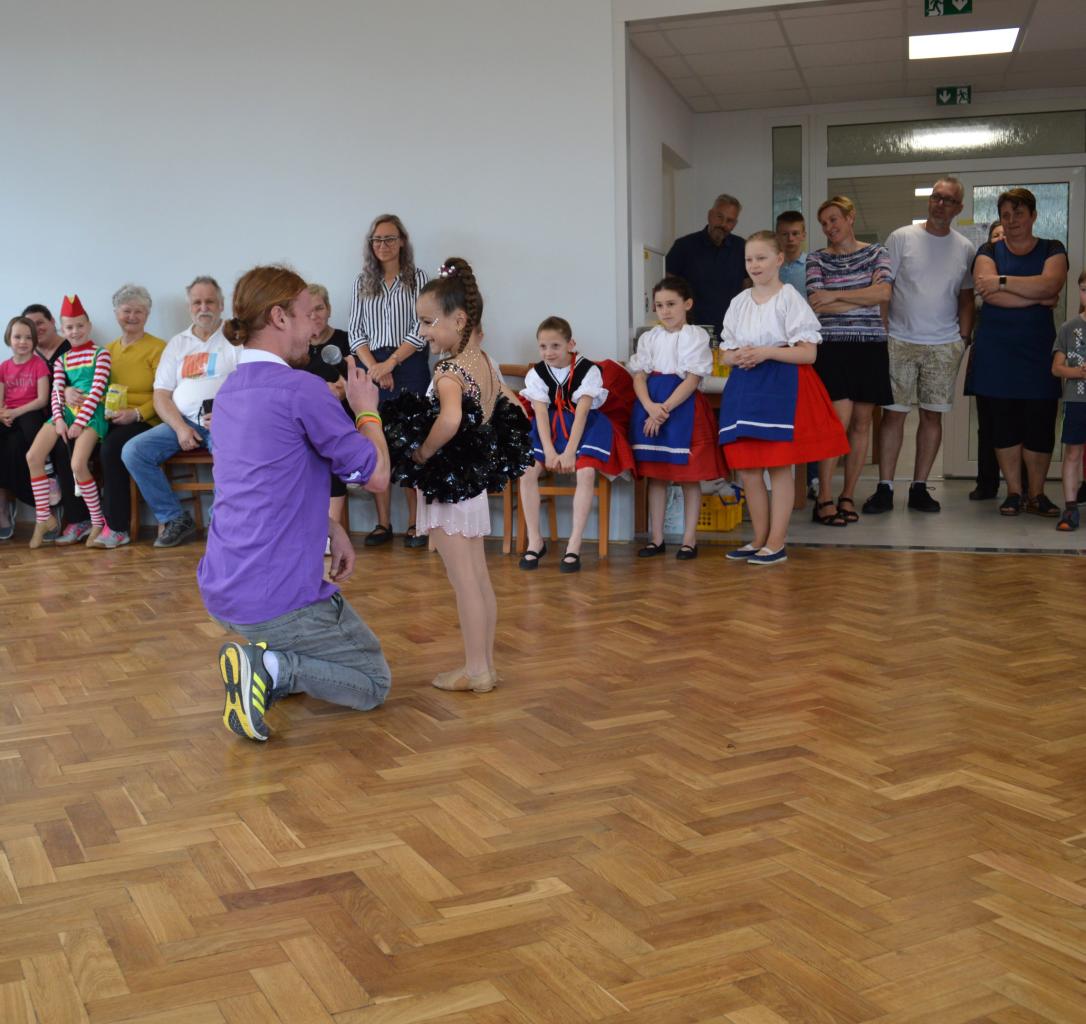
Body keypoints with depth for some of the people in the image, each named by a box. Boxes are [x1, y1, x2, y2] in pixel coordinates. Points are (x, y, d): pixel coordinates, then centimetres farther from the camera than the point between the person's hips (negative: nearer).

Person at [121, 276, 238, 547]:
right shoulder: (177, 344, 20)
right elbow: (161, 395, 12)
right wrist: (181, 428, -6)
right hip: (181, 421, 5)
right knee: (133, 451, -15)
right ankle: (175, 520, -7)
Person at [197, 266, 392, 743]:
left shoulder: (230, 390, 11)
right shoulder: (301, 389, -17)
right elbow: (376, 474, -11)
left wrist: (331, 529, 11)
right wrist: (367, 410, 5)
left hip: (219, 591, 9)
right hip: (277, 597, -9)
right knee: (374, 683, 11)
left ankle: (266, 657, 13)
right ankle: (276, 668, -12)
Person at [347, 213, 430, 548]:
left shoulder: (417, 278, 3)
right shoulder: (363, 283, 12)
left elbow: (420, 330, -5)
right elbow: (355, 331, 6)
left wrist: (390, 363, -13)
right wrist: (374, 367, -9)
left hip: (409, 368, -3)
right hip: (371, 369, 3)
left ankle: (415, 523, 3)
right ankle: (383, 523, 9)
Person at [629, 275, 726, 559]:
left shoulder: (696, 337, -3)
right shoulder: (649, 338, 10)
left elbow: (692, 379, -11)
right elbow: (639, 377, 1)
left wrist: (665, 408, -18)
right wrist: (651, 407, -17)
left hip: (683, 407, -4)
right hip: (651, 406, 4)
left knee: (689, 477, 1)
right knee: (655, 476, 8)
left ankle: (689, 540, 9)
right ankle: (656, 538, 16)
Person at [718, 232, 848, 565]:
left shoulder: (789, 298, -3)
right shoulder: (739, 302, 13)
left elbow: (809, 352, -9)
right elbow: (725, 354, 16)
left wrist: (766, 352, -17)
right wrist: (739, 357, -7)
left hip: (782, 387, -5)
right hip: (745, 386, 5)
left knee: (779, 466, -3)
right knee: (747, 469, 5)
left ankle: (777, 543, 4)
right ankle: (759, 540, 18)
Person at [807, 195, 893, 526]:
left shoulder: (876, 253, 10)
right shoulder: (817, 259, 7)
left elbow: (883, 293, -7)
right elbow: (816, 305, -6)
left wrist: (835, 296, -10)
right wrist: (864, 296, -5)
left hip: (870, 346, 2)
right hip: (833, 347, -2)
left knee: (861, 424, 4)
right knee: (840, 419, -14)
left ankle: (848, 496, 13)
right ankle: (824, 499, -9)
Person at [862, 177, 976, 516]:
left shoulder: (964, 248, 8)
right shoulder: (901, 238, 0)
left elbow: (966, 298, 14)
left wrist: (964, 339, 5)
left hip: (944, 346, 2)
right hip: (900, 341, -2)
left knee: (932, 415, 4)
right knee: (893, 413, -3)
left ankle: (919, 488, 12)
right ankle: (884, 489, 2)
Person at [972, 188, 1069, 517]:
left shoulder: (1052, 250, 8)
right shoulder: (989, 252, 8)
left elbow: (1050, 284, -14)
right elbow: (988, 293, -12)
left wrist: (1002, 282, -14)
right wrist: (1038, 297, -11)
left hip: (1038, 350, 0)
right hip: (997, 351, 0)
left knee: (1041, 424, -2)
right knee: (1004, 424, 1)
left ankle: (1036, 494, 9)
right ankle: (1014, 492, 10)